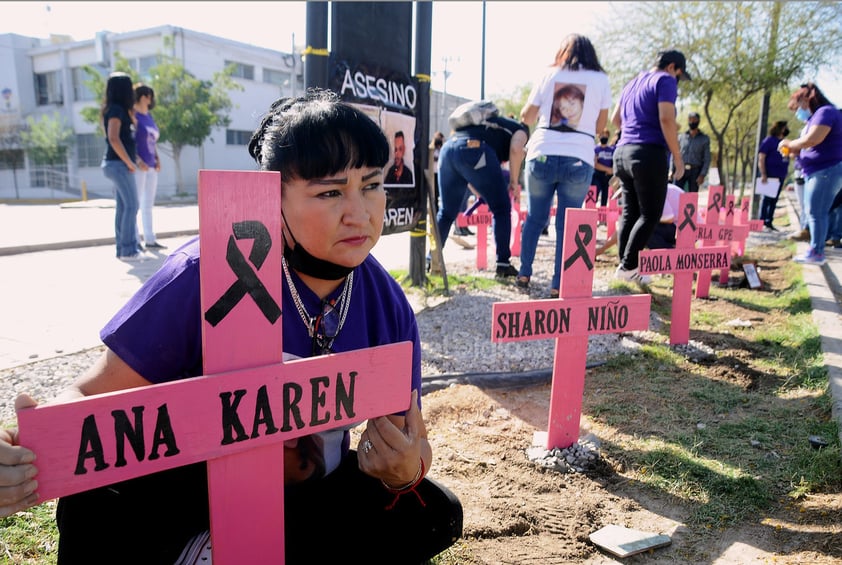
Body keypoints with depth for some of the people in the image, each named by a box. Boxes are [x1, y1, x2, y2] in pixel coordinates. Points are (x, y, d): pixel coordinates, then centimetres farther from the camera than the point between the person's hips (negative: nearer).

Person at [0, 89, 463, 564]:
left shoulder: (389, 309, -14)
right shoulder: (207, 274, -24)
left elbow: (414, 448, -6)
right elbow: (98, 395, -19)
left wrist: (406, 469, -30)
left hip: (309, 492, 4)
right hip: (191, 484, -3)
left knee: (434, 514, -16)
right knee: (98, 508, -33)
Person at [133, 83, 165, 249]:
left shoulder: (149, 116, 17)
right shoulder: (132, 115, -6)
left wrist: (157, 159, 8)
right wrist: (138, 160, -23)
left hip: (151, 166, 8)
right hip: (138, 166, -8)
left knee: (148, 203, 11)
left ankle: (149, 239, 18)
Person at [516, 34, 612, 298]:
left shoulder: (550, 75, 8)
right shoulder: (600, 80, 6)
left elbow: (526, 116, 13)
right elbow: (600, 126, 10)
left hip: (541, 155, 2)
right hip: (578, 160, -1)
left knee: (534, 217, 16)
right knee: (567, 224, 4)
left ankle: (524, 274, 21)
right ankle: (558, 284, 5)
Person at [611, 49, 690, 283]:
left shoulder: (632, 83, 22)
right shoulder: (665, 81, -2)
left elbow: (615, 119, 28)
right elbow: (666, 119, -14)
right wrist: (677, 157, -11)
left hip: (622, 152, 8)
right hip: (649, 154, -8)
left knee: (630, 212, 10)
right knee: (650, 215, -4)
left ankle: (624, 266, 8)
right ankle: (628, 266, -8)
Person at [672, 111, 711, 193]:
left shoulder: (704, 139, 6)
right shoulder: (681, 137, 11)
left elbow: (707, 159, 2)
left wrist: (702, 175, -9)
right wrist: (673, 171, 0)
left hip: (695, 171, -1)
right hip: (681, 170, 1)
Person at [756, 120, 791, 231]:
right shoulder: (769, 141, -4)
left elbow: (788, 156, 25)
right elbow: (761, 158, -10)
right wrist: (763, 174, -19)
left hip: (780, 176, 7)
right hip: (769, 175, -7)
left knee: (774, 199, 9)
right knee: (767, 198, -5)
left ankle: (769, 222, 15)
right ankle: (762, 221, 0)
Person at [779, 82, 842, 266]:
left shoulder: (825, 112, -12)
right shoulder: (815, 117, 18)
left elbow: (811, 140, -26)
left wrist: (789, 144, -10)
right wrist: (793, 151, 7)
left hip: (826, 171, -10)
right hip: (817, 172, 10)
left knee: (816, 213, -8)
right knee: (815, 213, 11)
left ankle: (816, 253, -5)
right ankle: (816, 250, 15)